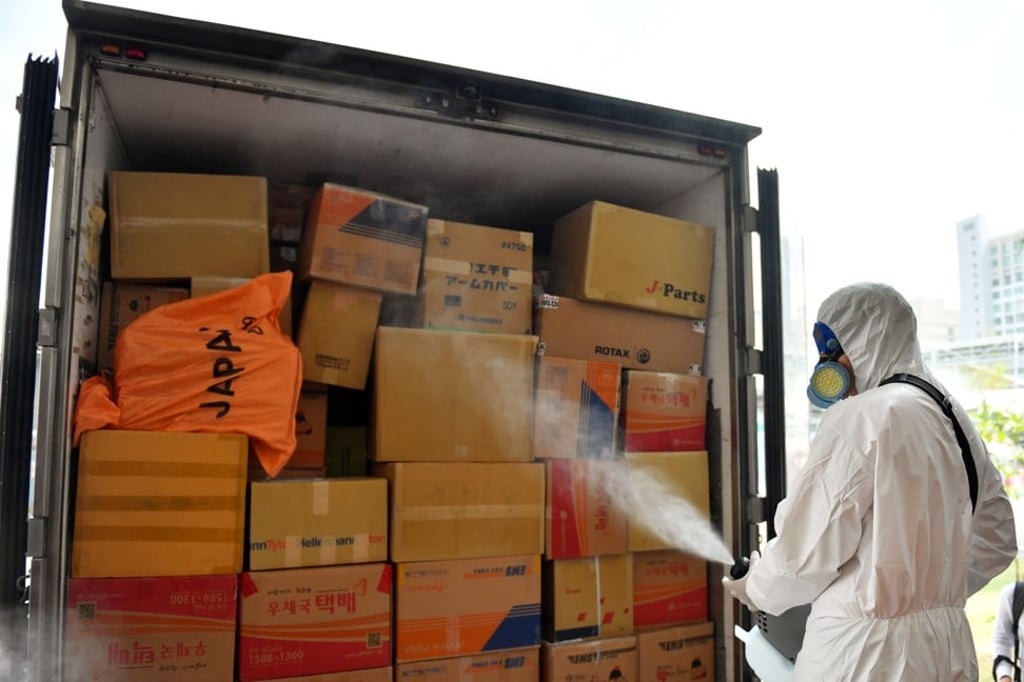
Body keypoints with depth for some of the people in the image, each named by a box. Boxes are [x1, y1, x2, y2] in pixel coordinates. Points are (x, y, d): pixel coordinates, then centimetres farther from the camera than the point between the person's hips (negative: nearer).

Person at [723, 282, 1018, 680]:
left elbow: (809, 550, -18)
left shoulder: (859, 417, -17)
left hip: (867, 650, -8)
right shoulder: (955, 420, 9)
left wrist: (753, 589, -1)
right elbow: (996, 541, 16)